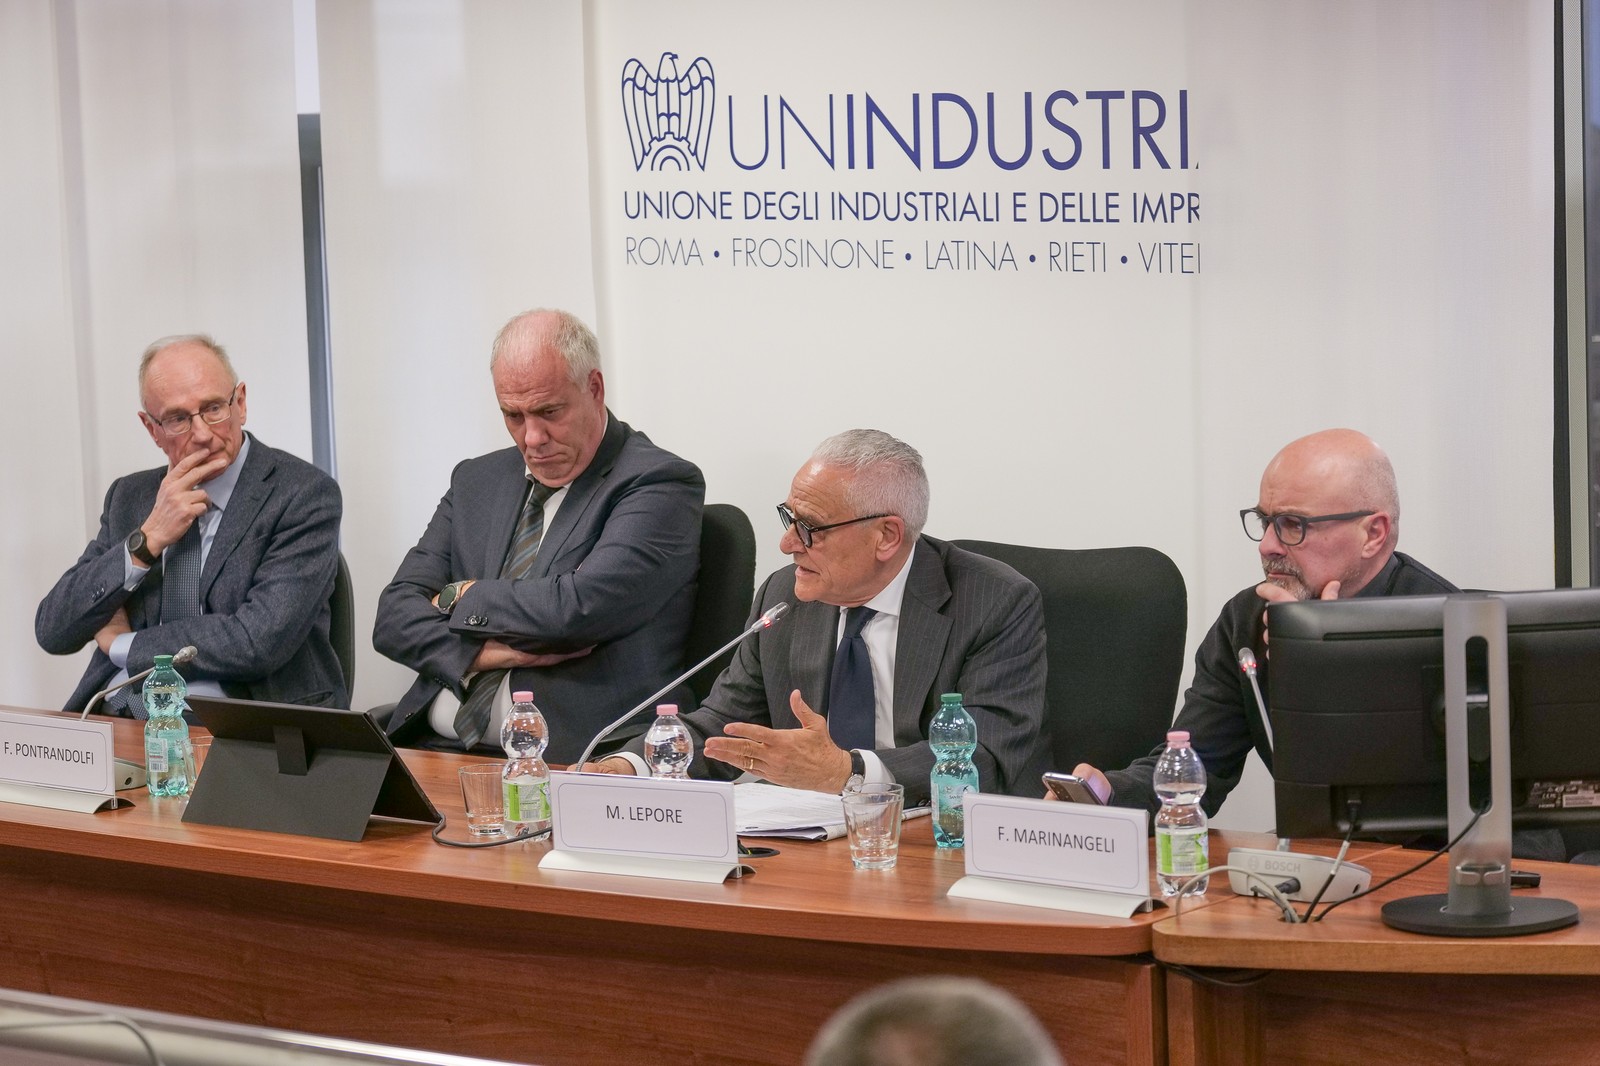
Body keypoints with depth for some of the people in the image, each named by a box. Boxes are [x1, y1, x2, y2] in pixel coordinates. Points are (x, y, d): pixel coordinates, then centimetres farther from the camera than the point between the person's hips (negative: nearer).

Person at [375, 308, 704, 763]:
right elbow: (396, 615, 10)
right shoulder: (477, 482, 19)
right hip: (439, 748, 6)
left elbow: (576, 609, -16)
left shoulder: (661, 484, -2)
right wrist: (485, 652, -9)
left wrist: (461, 600, 1)